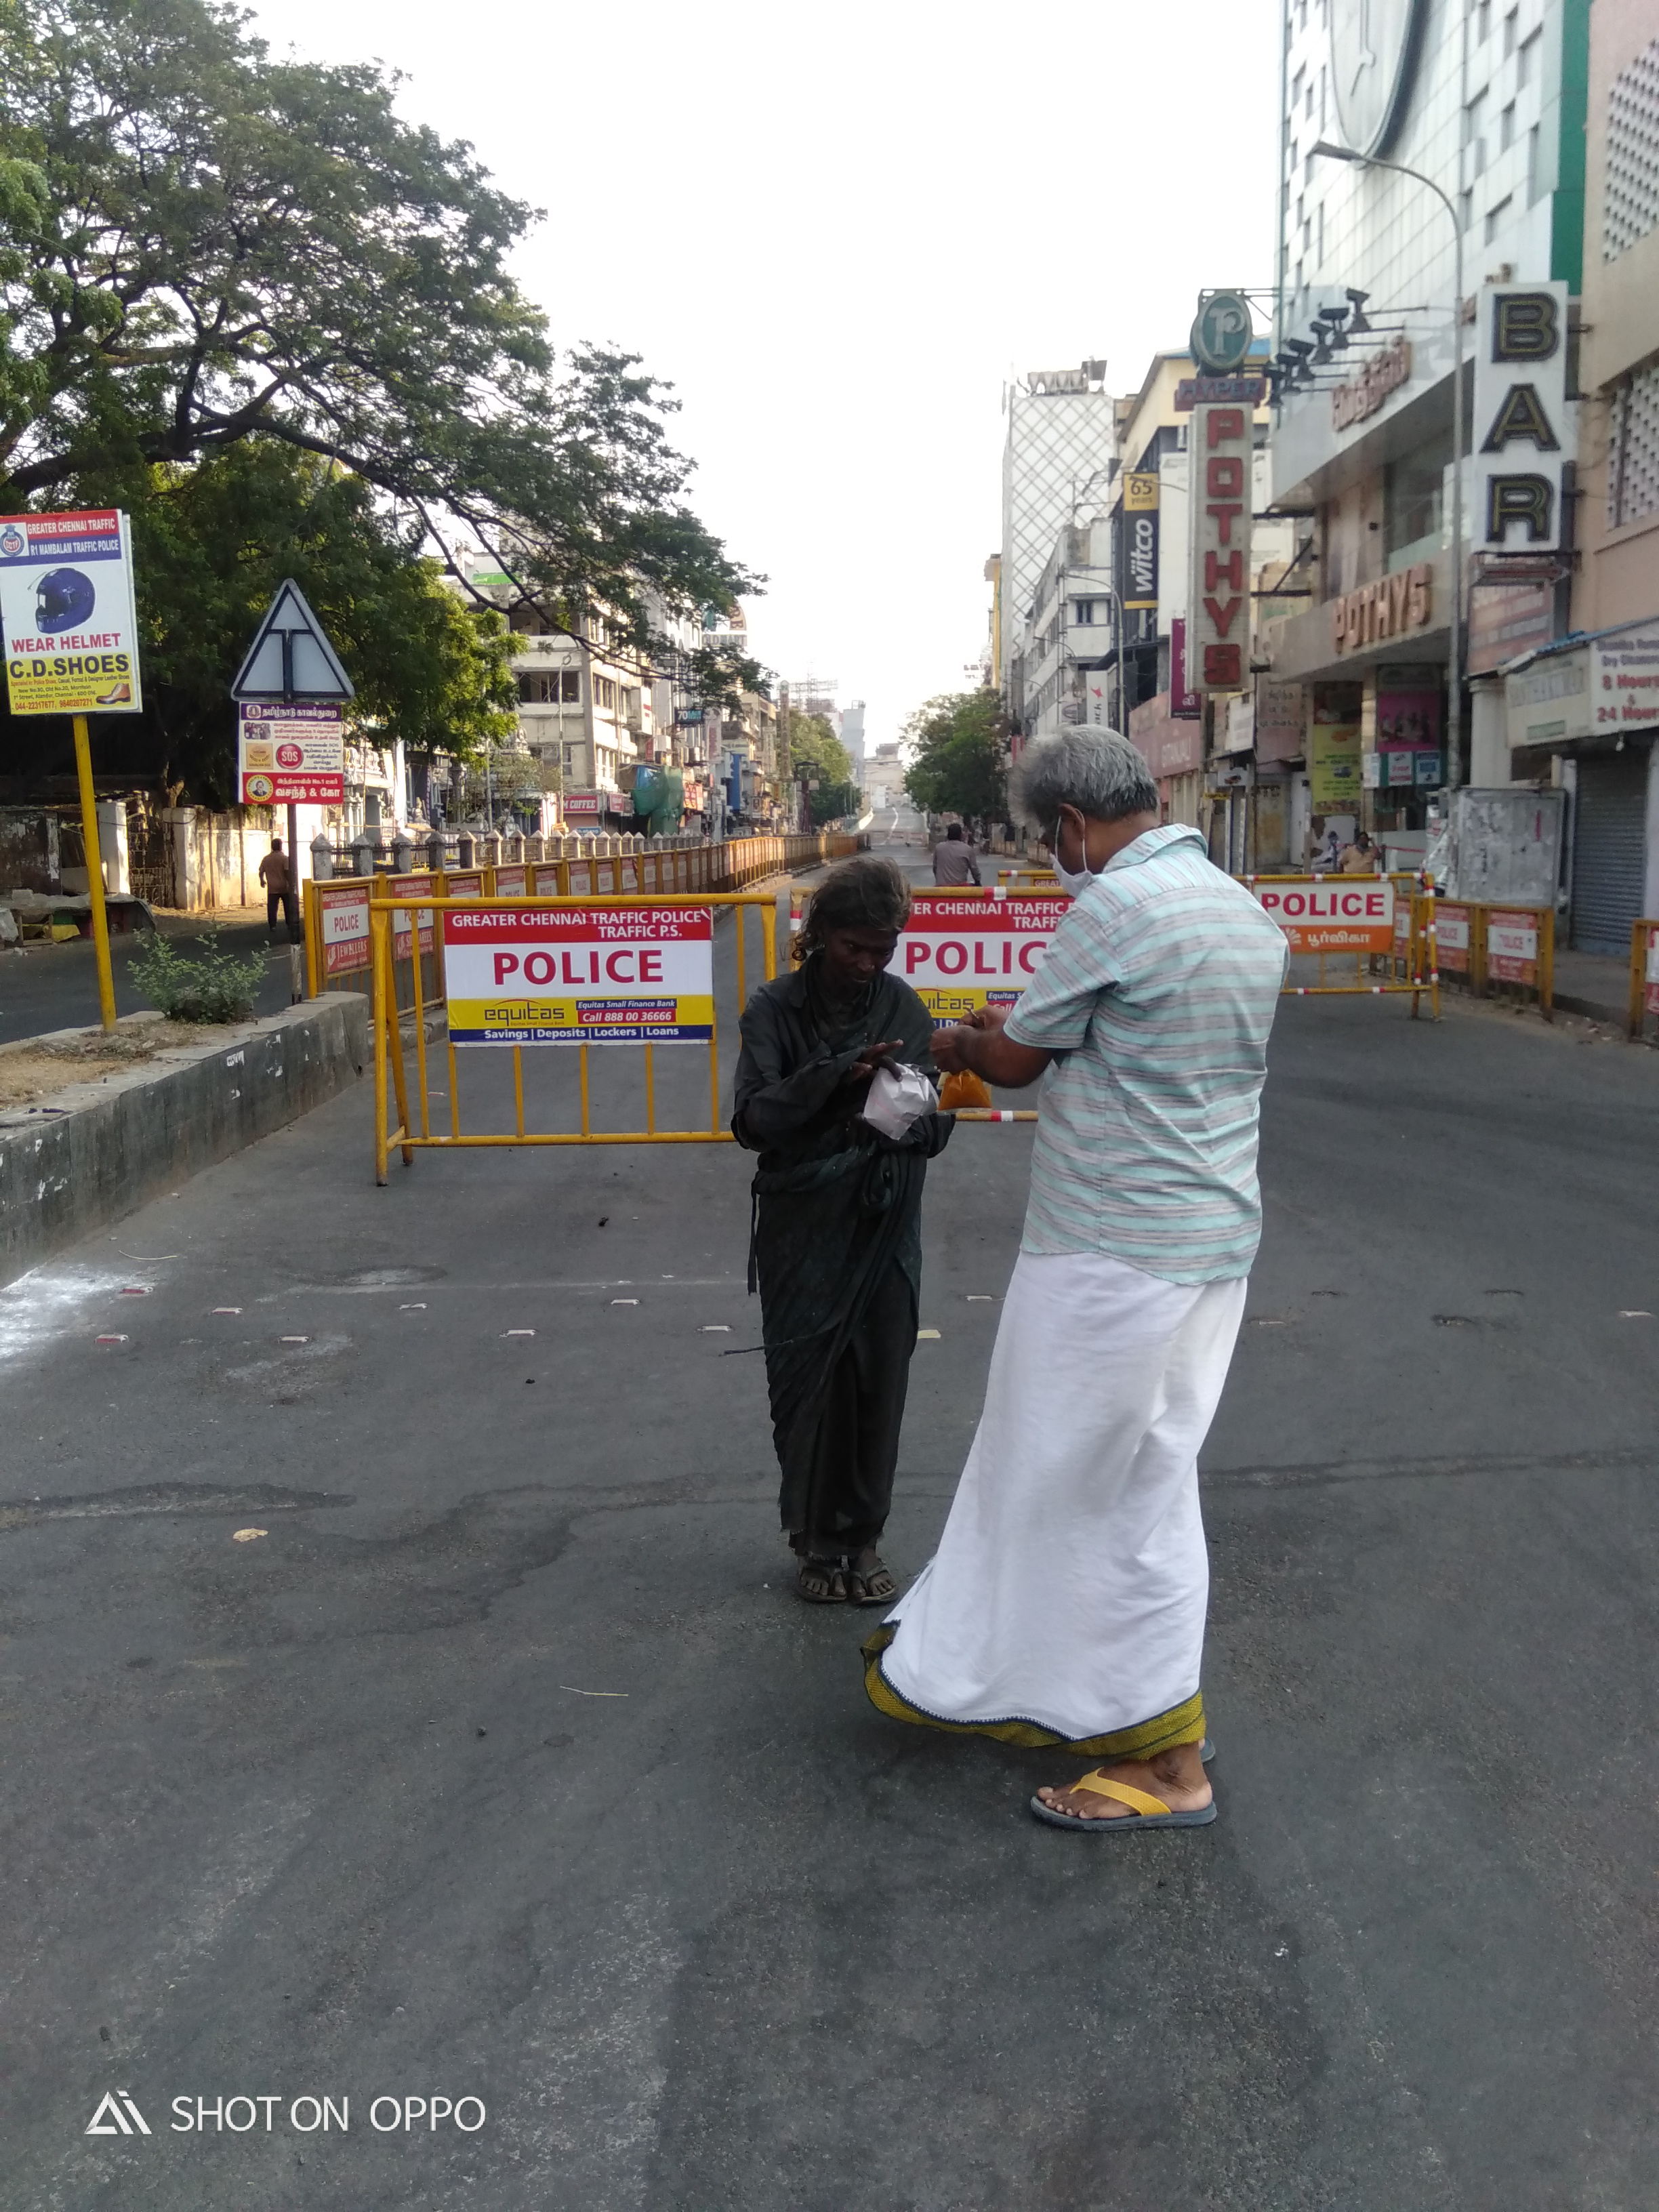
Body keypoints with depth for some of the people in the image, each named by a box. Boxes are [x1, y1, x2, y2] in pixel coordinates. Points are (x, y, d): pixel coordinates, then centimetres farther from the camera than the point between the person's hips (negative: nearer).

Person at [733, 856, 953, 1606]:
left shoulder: (906, 1009, 1)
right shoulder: (776, 1009, -7)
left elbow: (937, 1123, 2)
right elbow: (752, 1119, -14)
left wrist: (909, 1117, -22)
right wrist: (839, 1077, -27)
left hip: (884, 1234, 2)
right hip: (803, 1235, -2)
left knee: (879, 1386, 7)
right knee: (806, 1387, 6)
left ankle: (863, 1537, 24)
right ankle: (815, 1541, 25)